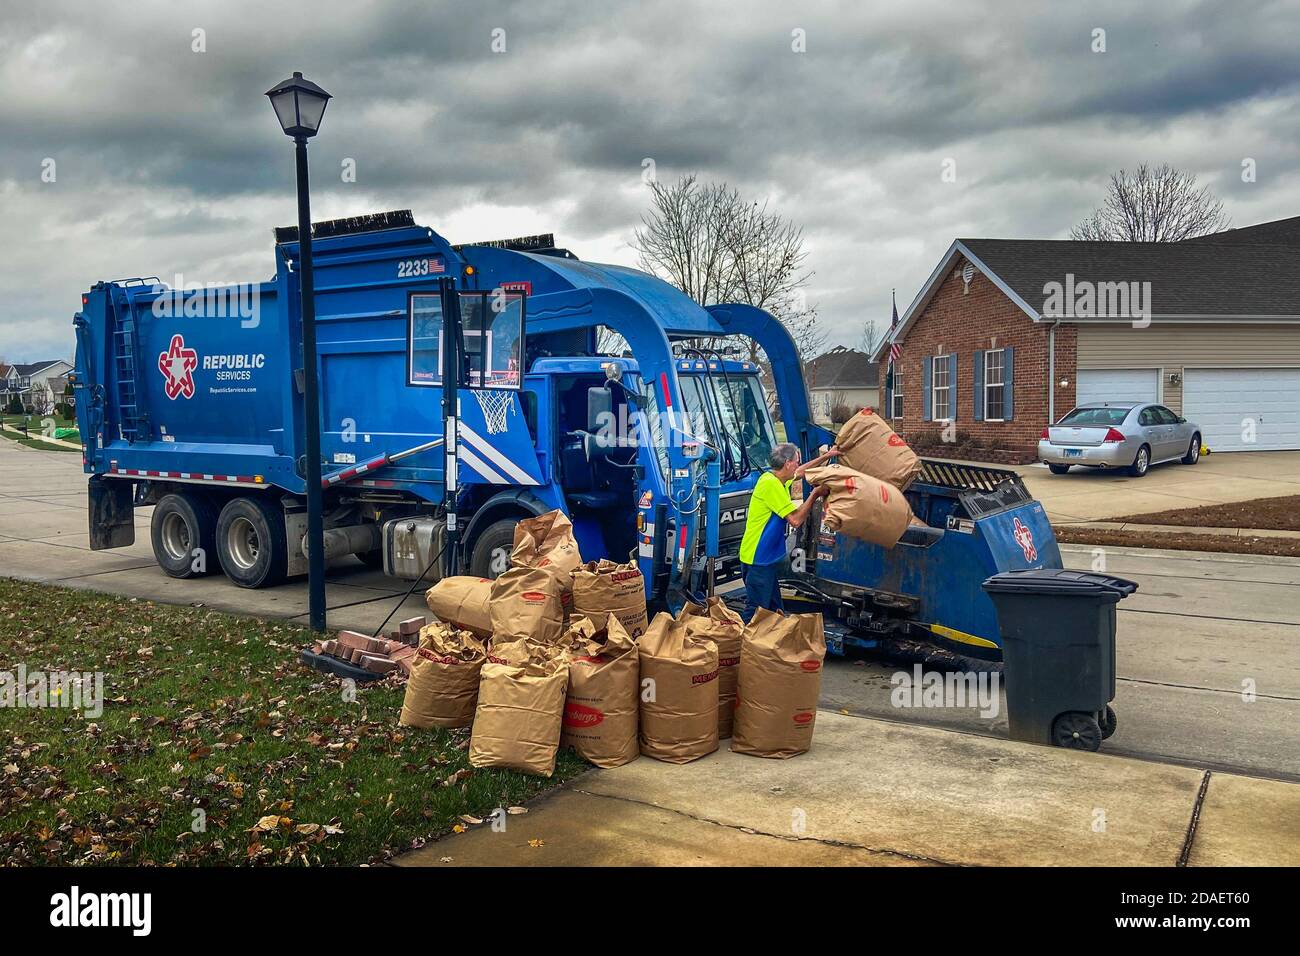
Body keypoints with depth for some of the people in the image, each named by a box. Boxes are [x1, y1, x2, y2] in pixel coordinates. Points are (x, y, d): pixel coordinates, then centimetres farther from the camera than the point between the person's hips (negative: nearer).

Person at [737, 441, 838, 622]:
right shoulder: (771, 483, -20)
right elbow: (795, 519, -21)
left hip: (768, 558, 10)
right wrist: (815, 494, -12)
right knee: (755, 613, -6)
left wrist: (826, 456, 35)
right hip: (758, 560, -10)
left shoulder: (777, 479, 10)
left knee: (775, 611, 16)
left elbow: (801, 472, 34)